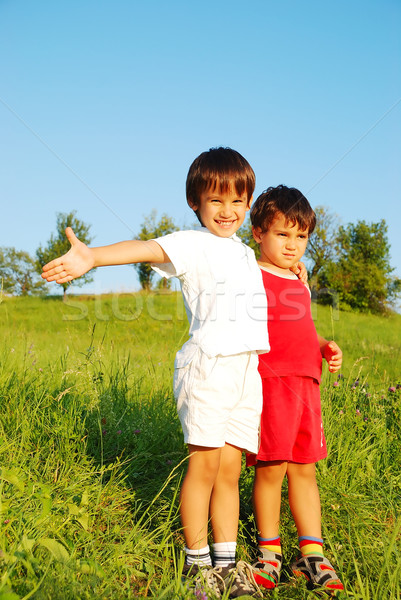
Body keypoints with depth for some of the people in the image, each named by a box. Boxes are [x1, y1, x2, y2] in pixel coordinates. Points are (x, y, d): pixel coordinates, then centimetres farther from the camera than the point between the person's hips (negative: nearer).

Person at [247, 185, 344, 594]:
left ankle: (312, 555, 19)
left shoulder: (300, 284, 19)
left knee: (304, 470, 10)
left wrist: (325, 347, 11)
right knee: (270, 468, -2)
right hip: (270, 382, -7)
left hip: (306, 384, 7)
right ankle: (268, 552, 15)